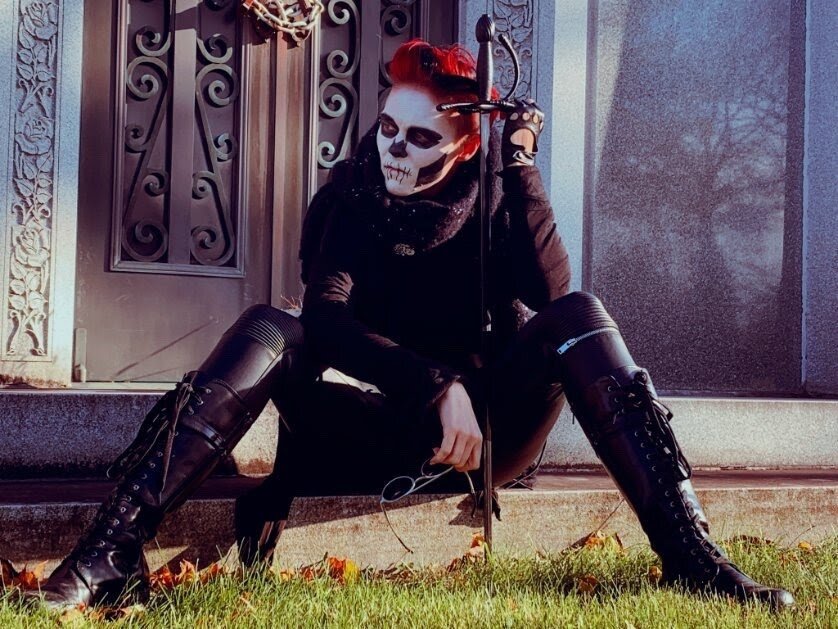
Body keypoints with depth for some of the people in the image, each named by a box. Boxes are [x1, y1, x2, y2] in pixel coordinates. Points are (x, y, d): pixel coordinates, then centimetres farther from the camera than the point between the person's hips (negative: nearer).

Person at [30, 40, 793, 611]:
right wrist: (436, 385, -30)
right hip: (383, 437, 0)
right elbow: (327, 315, -19)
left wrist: (521, 167, -16)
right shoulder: (350, 199, -1)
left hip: (487, 433, 1)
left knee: (578, 316, -23)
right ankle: (113, 550, -38)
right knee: (268, 330, -25)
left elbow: (550, 292, -17)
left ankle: (688, 552, -32)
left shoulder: (492, 200, 1)